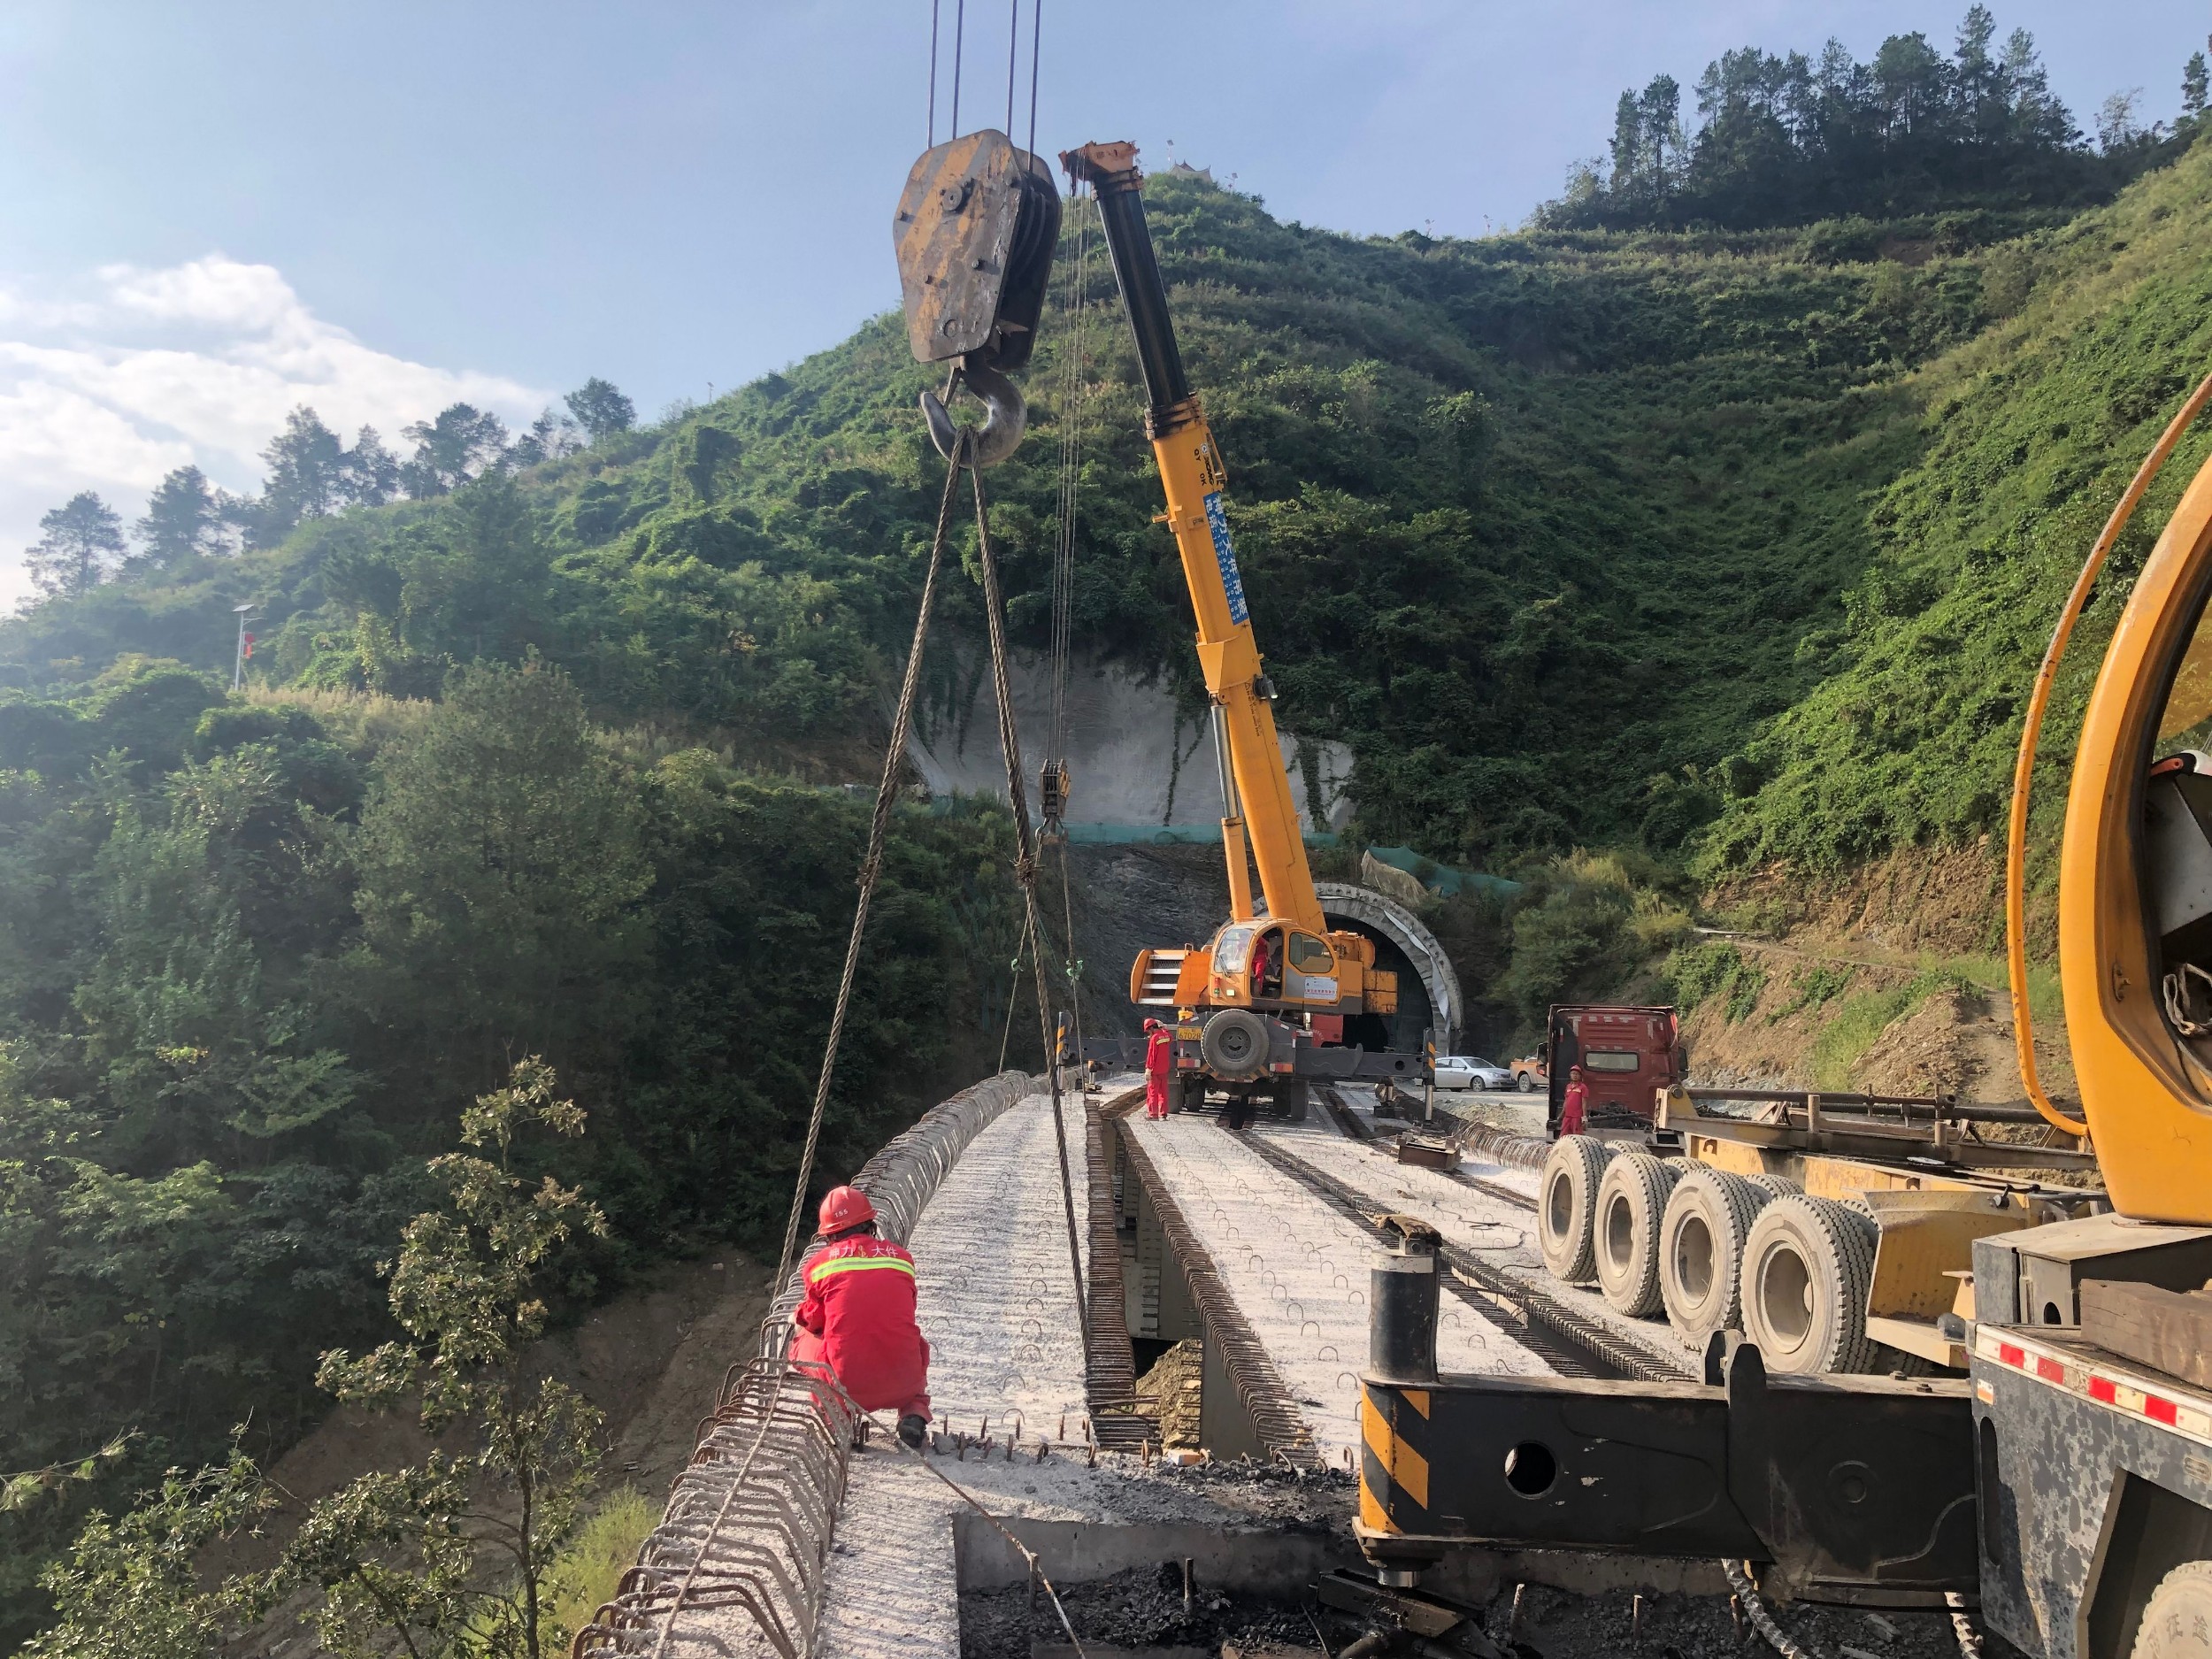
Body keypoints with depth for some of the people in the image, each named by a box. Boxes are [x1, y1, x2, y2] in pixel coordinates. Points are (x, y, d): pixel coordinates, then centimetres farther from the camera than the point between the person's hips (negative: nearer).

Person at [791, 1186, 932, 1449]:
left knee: (802, 1339, 27)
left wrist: (798, 1318, 39)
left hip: (845, 1382, -2)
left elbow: (814, 1319, 15)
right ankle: (914, 1414, 13)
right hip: (901, 1385, 2)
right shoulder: (901, 1257, 8)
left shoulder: (821, 1263, 1)